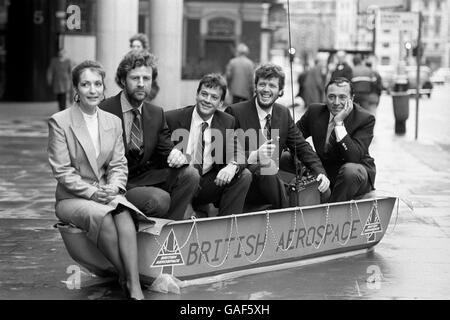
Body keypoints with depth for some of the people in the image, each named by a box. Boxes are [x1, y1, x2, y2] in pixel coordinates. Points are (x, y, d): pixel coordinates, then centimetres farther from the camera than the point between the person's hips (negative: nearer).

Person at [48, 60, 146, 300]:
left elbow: (119, 165, 10)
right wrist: (91, 192, -17)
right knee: (102, 216, -36)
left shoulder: (113, 122, 11)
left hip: (108, 194, 3)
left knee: (123, 213, -32)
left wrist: (113, 188, -11)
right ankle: (125, 278, -24)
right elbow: (61, 170, -7)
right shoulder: (59, 122, -4)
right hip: (72, 198, -3)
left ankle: (135, 287, -41)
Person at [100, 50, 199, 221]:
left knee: (190, 174, -15)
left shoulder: (157, 114, 10)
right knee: (159, 199, -30)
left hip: (144, 179, 7)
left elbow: (165, 151, 11)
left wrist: (175, 155, -15)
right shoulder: (104, 111, -10)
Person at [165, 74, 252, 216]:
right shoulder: (172, 118, -4)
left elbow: (238, 153, -1)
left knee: (244, 175, -17)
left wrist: (232, 166, -25)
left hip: (210, 183, 4)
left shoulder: (227, 122, 6)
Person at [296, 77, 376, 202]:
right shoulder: (315, 111, -1)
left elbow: (354, 157, -26)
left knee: (350, 170, -37)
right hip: (323, 172, 5)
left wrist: (339, 123, -30)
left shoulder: (365, 119, -14)